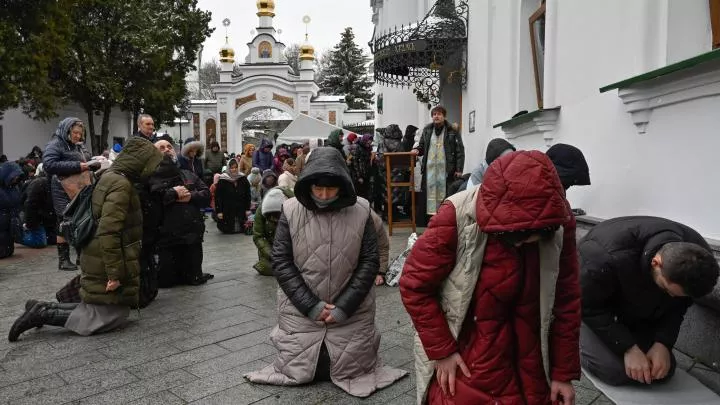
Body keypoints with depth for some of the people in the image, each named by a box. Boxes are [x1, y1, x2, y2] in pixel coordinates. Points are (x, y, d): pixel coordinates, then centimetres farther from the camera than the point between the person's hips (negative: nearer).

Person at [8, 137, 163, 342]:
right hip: (107, 265, -10)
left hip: (99, 261, 10)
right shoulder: (121, 184, -20)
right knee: (111, 318, -1)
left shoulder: (110, 177, 12)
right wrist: (115, 274, -23)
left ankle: (43, 309, 15)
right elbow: (109, 232, -26)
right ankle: (43, 314, 0)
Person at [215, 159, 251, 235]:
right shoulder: (222, 180, -7)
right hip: (227, 211, -2)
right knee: (227, 230, 3)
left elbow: (247, 195, 6)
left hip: (240, 211, 3)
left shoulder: (243, 179, 1)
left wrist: (247, 209, 4)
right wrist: (219, 211, -10)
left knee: (241, 230, 6)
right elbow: (218, 197, -7)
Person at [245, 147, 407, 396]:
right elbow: (280, 262, -9)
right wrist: (311, 306, -13)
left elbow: (369, 262, -7)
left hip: (352, 313, 0)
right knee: (299, 372, 10)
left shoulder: (361, 211, -9)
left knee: (350, 371, 8)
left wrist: (344, 307, -12)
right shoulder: (291, 211, -11)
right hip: (300, 312, 0)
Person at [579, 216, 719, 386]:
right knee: (616, 371, -22)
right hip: (593, 309, -5)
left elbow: (679, 304, -6)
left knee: (663, 370, -5)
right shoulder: (608, 258, -42)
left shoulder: (697, 256, -23)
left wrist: (663, 343, -19)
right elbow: (588, 305, -27)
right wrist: (628, 347, -28)